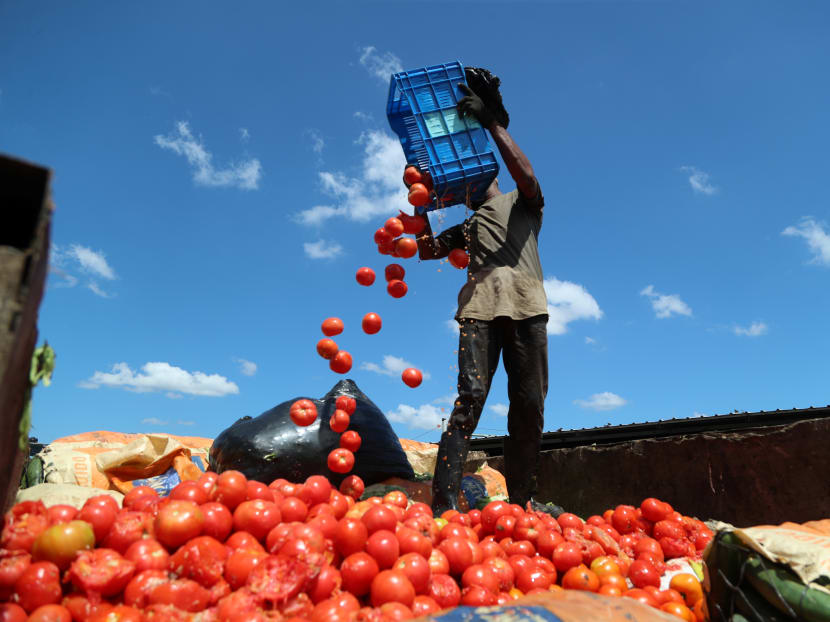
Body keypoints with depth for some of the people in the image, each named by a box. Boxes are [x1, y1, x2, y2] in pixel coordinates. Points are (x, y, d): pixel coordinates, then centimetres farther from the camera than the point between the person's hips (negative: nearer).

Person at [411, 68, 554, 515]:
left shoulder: (522, 203, 25)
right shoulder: (467, 227, 34)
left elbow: (526, 175, 2)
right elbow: (427, 250, 22)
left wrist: (492, 123, 3)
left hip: (526, 304, -1)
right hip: (480, 306, 1)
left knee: (529, 403, -6)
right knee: (471, 395, -16)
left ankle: (521, 500, 0)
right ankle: (444, 502, -24)